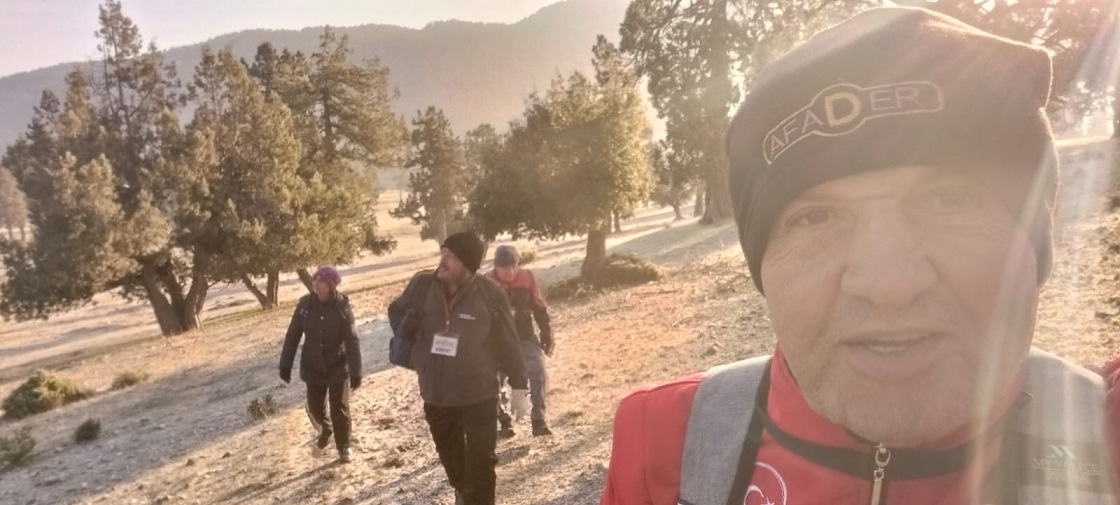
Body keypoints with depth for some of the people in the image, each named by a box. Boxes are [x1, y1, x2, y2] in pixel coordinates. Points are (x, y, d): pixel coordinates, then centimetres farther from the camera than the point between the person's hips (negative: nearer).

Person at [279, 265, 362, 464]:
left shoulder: (342, 307, -17)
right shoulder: (305, 304, -8)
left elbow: (352, 341, -17)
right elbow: (292, 335, -1)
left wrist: (356, 371, -19)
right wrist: (285, 364, -2)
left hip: (338, 367, -3)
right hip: (313, 368, 3)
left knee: (340, 409, 3)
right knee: (315, 407, 13)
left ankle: (344, 447, 23)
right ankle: (325, 431, 45)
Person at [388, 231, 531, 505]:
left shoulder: (490, 294, -16)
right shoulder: (422, 285, -9)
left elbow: (508, 344, -7)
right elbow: (396, 310, 11)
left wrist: (519, 388, -2)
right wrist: (406, 328, -13)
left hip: (479, 396, -4)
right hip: (435, 395, 4)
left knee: (480, 463, 1)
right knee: (450, 456, 25)